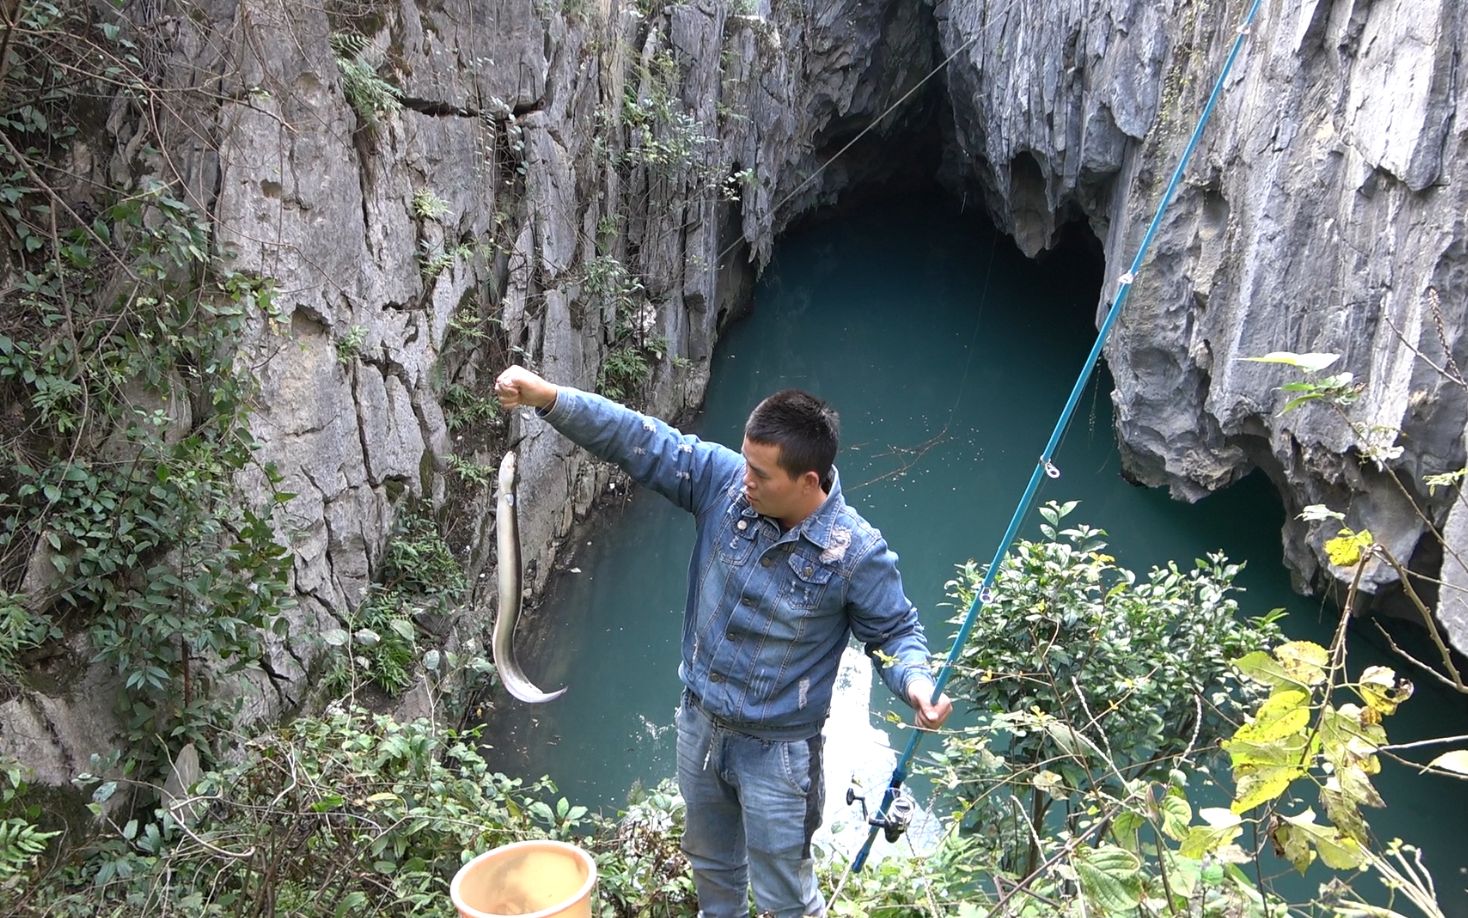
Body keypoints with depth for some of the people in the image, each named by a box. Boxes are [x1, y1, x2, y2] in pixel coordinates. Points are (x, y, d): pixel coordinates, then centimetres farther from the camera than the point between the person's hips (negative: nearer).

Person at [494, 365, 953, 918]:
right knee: (710, 858, 31)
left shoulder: (857, 553, -24)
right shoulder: (723, 479, -16)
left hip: (777, 752, -5)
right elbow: (639, 441, -16)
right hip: (699, 724, 5)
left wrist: (915, 680, -32)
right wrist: (548, 398, -27)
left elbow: (895, 631, -10)